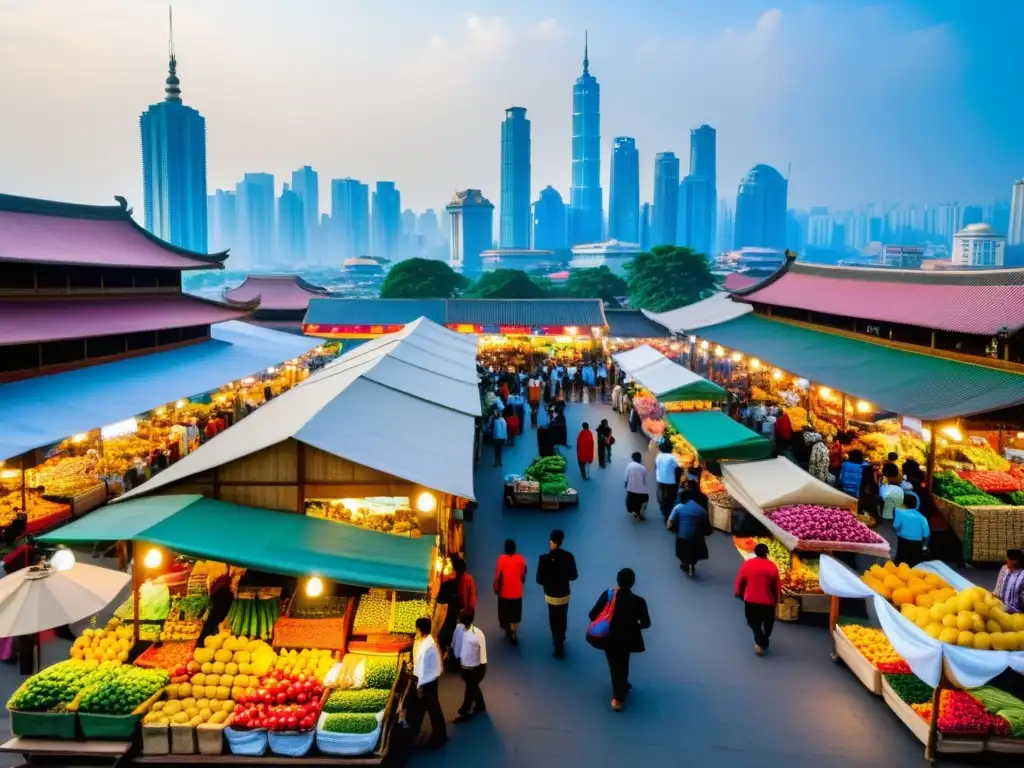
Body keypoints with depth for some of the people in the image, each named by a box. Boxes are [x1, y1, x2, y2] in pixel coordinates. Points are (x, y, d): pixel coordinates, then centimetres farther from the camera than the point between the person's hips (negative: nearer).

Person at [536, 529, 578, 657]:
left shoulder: (544, 558, -24)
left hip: (552, 595, -3)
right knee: (562, 619, 24)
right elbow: (574, 576, -7)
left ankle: (559, 647, 21)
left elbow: (539, 580, -19)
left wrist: (548, 581, 1)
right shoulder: (568, 556, -15)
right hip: (565, 594, 3)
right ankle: (560, 640, 45)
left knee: (554, 621, 15)